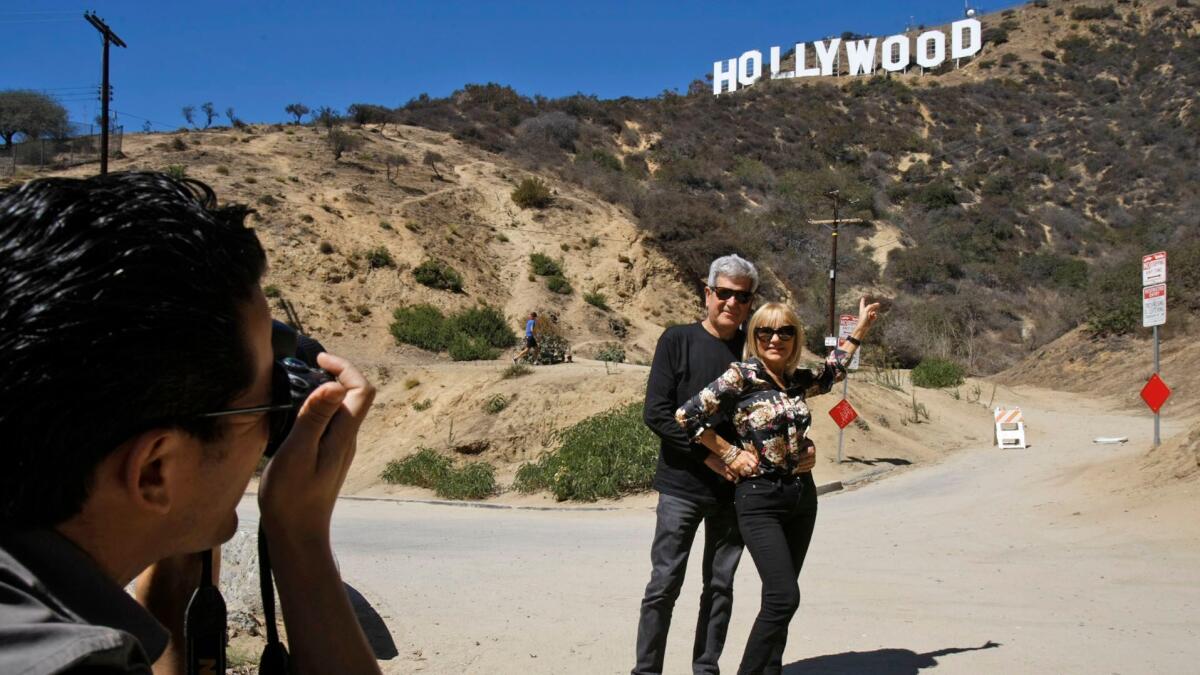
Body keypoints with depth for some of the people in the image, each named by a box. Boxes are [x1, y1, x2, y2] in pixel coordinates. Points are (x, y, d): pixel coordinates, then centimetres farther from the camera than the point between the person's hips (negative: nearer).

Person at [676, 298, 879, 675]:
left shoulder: (798, 380, 8)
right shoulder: (741, 376, -10)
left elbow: (831, 374, 31)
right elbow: (686, 416, -12)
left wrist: (860, 329, 34)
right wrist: (729, 453, -8)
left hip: (802, 496, 6)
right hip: (760, 499, -6)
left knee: (779, 599, 9)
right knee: (784, 597, -15)